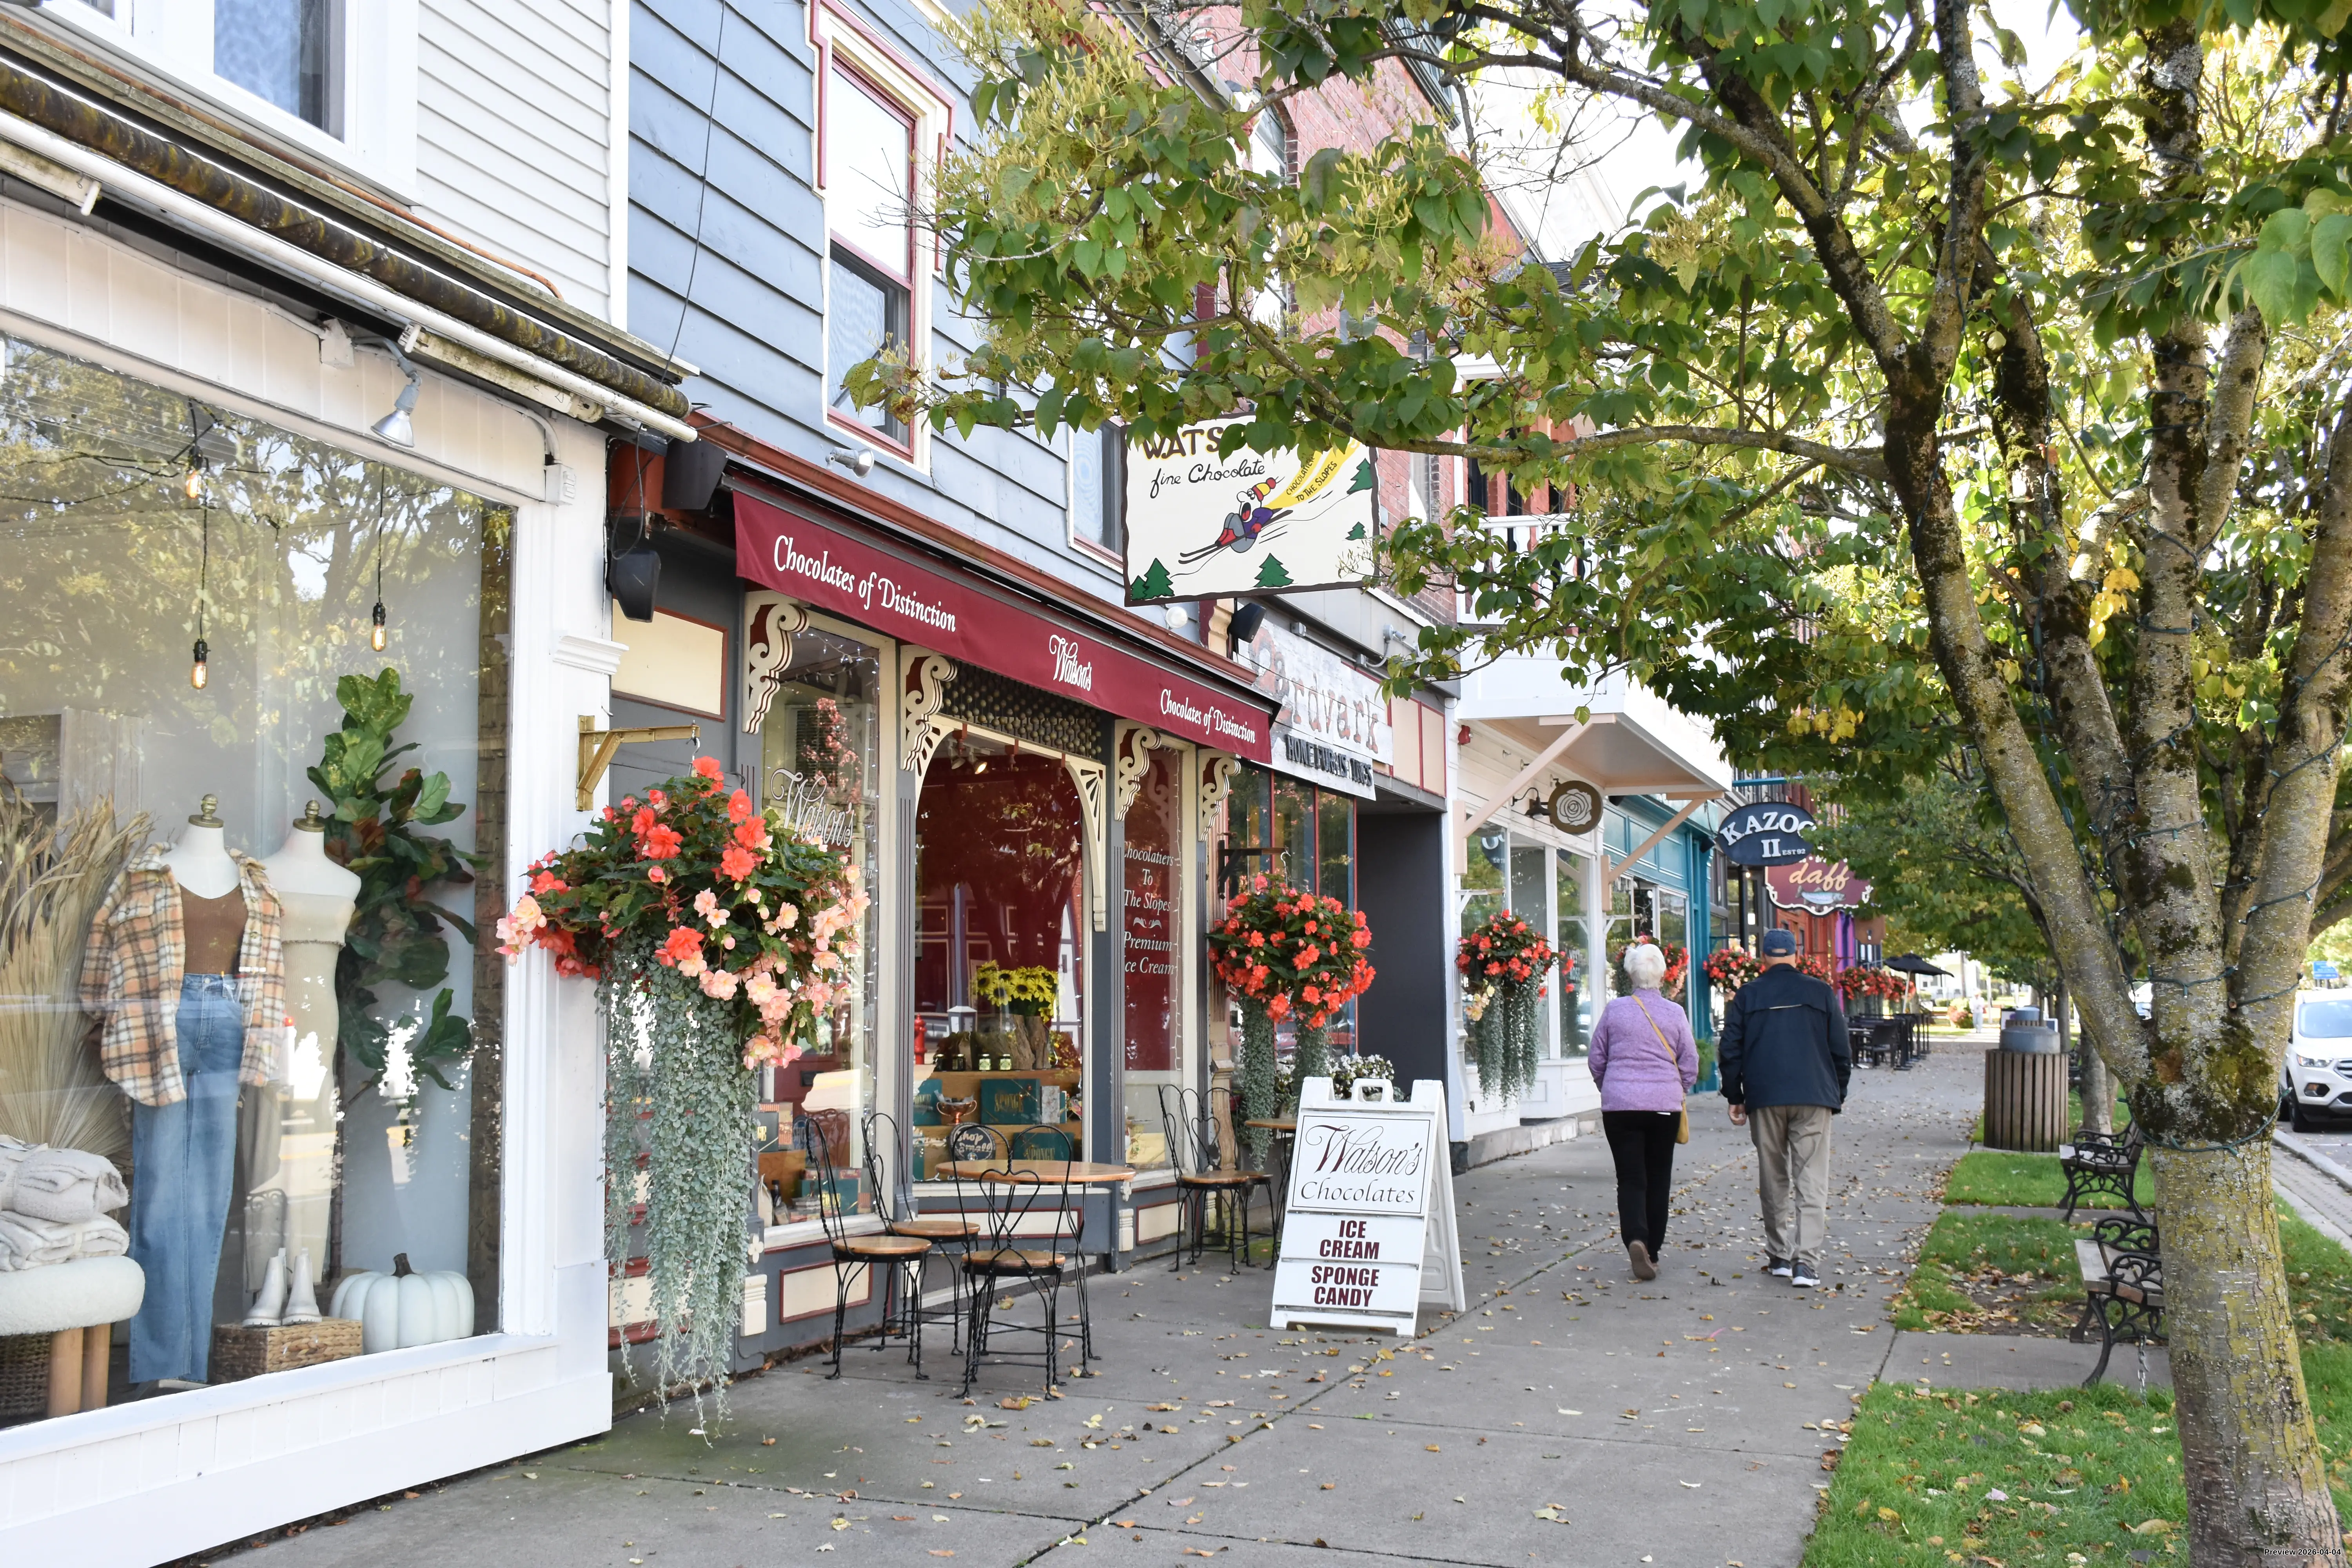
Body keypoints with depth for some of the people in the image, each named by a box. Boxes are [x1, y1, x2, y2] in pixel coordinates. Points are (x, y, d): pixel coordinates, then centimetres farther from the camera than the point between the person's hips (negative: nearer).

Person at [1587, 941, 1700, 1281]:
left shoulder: (1615, 1010, -3)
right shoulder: (1675, 1014, -3)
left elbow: (1597, 1059, 5)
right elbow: (1690, 1064, 3)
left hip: (1620, 1104, -1)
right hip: (1665, 1104, 1)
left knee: (1630, 1178, 1)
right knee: (1658, 1179, 12)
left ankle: (1636, 1239, -22)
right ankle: (1652, 1250, 16)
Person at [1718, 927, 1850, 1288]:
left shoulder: (1747, 996, 4)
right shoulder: (1821, 992, 4)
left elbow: (1730, 1051, 4)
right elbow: (1841, 1050, 7)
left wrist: (1735, 1097, 13)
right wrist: (1838, 1094, 19)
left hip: (1764, 1099, 1)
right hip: (1814, 1098, -1)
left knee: (1773, 1180, 12)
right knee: (1811, 1181, -2)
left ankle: (1779, 1255, 18)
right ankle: (1806, 1261, -12)